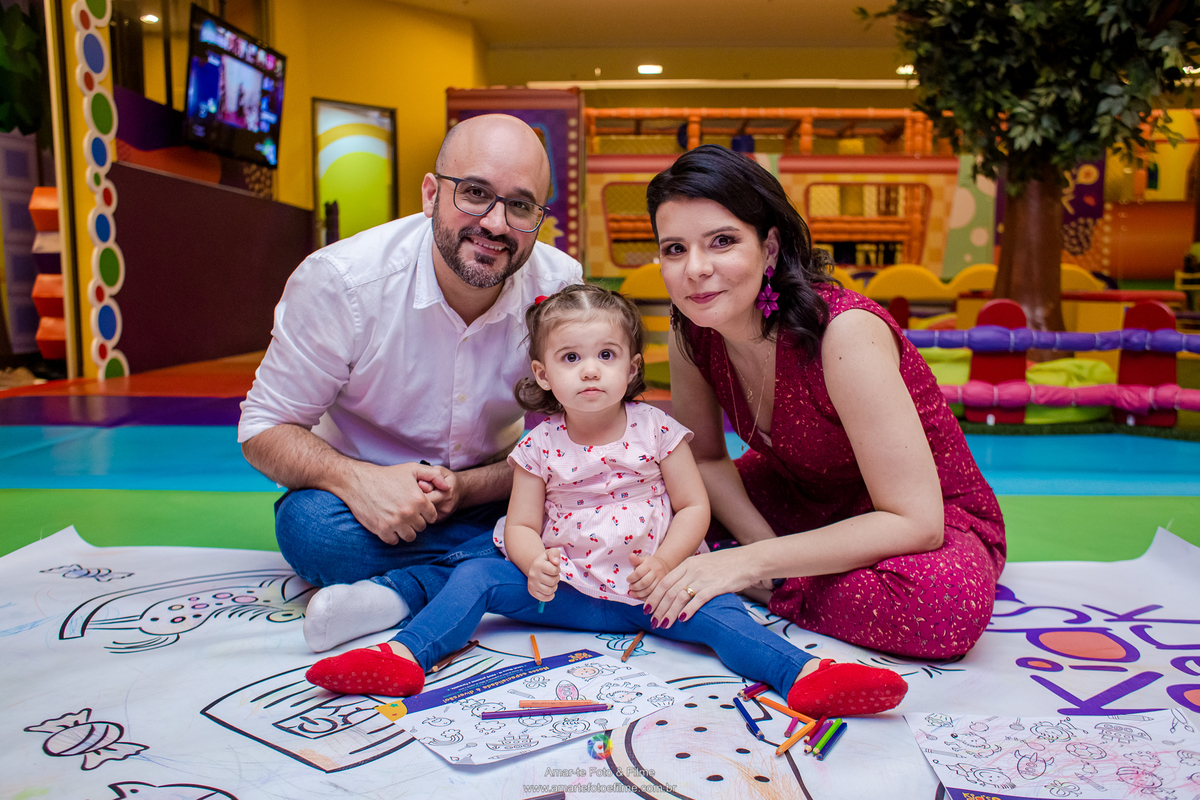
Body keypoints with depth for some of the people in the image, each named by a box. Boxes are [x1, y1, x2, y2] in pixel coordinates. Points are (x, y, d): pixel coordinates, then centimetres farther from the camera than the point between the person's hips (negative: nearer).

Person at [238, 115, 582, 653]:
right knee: (309, 524, -34)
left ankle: (400, 591, -23)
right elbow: (263, 428, -13)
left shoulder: (562, 289, -15)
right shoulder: (338, 280, -20)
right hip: (366, 505, -1)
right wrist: (357, 480, -33)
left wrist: (466, 487, -27)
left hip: (487, 500, 2)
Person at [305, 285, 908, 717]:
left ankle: (803, 674, -39)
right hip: (563, 589, 2)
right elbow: (521, 525, 2)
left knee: (717, 613, -27)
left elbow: (694, 508, -1)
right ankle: (406, 655, -20)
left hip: (648, 590, -1)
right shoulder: (540, 446, 0)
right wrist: (534, 564, -21)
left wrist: (663, 562, -17)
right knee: (477, 577, -15)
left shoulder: (656, 430, -3)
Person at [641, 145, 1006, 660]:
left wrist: (753, 565, -32)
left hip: (929, 520, -4)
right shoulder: (691, 331, -14)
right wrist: (768, 555, -19)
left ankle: (749, 595, -15)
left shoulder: (844, 333, -32)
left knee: (944, 604, -38)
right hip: (803, 498, 4)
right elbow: (705, 457, -2)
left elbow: (915, 521, -31)